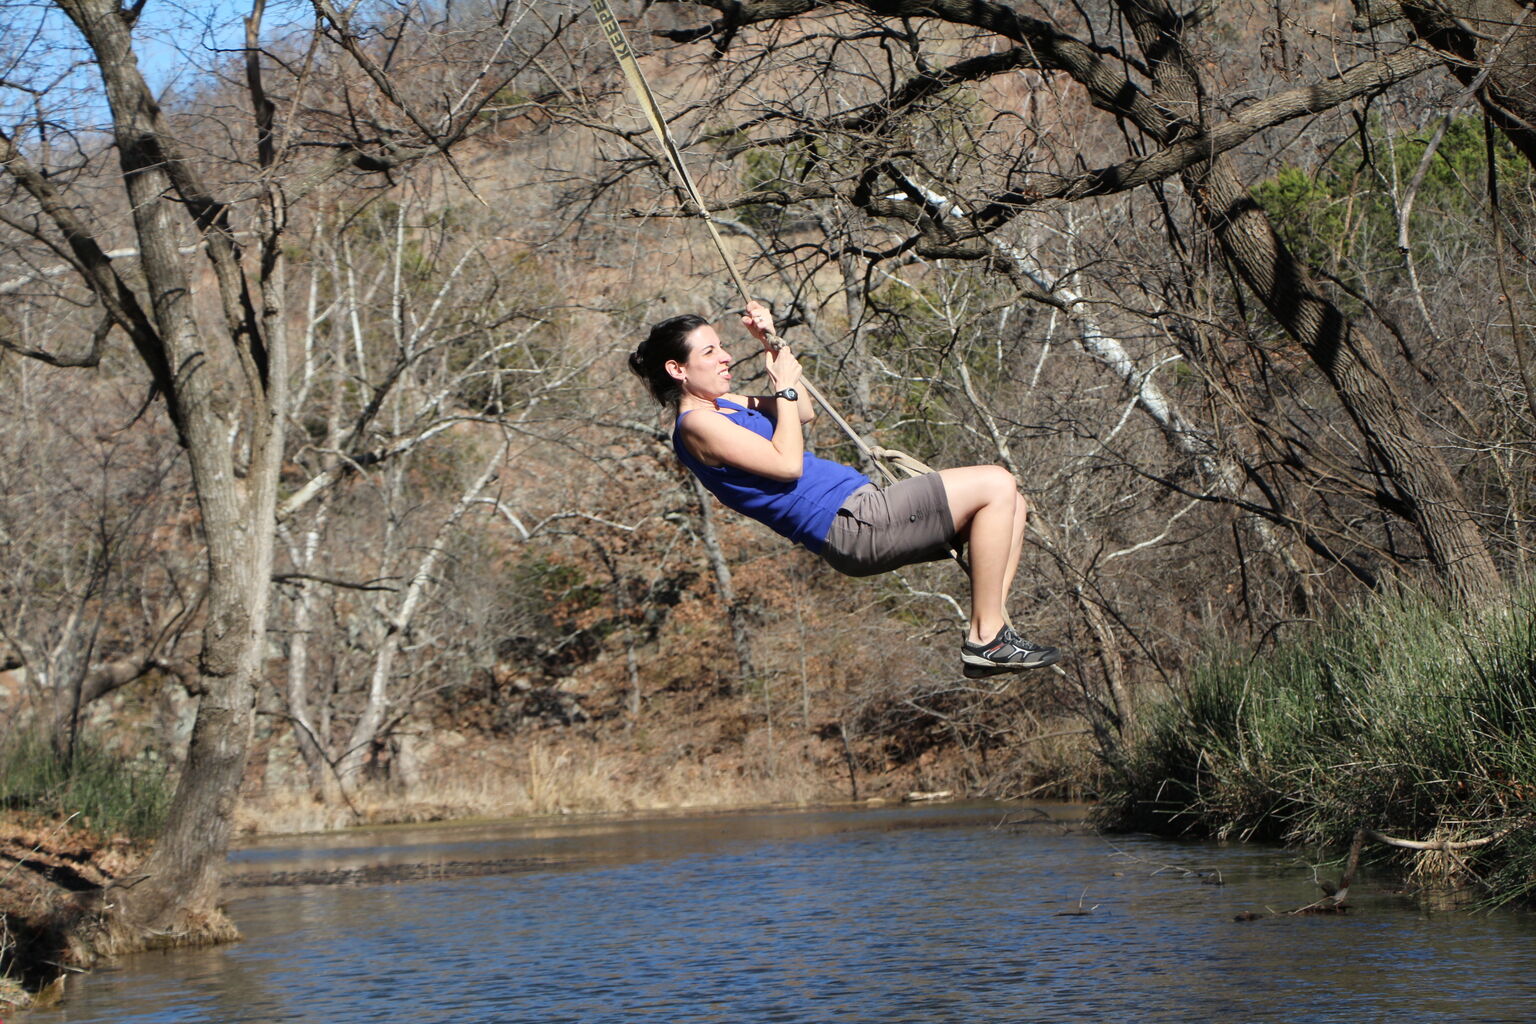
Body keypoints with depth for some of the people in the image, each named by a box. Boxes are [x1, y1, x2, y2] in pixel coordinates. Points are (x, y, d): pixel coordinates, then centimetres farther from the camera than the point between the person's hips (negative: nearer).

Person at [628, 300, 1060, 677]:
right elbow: (787, 463, -18)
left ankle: (991, 626, 1)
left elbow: (804, 412, 31)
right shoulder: (697, 424, -10)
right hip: (850, 524, -11)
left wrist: (771, 344, 22)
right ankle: (987, 639, -13)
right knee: (996, 485, -15)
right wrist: (784, 386, -8)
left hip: (861, 507, 11)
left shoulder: (723, 406, 20)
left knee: (1008, 502, 9)